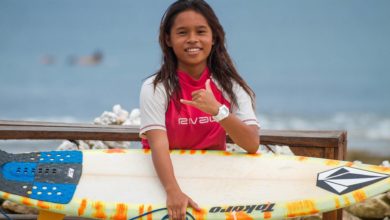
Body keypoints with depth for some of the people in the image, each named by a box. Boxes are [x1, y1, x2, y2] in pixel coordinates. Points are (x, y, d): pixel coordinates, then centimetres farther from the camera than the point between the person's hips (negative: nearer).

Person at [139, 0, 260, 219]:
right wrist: (173, 191, -41)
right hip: (166, 175, -2)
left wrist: (217, 111, -29)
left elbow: (252, 145, -14)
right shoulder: (155, 88, -12)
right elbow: (158, 146, -24)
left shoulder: (230, 86, -4)